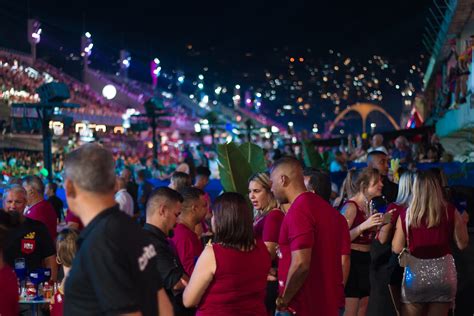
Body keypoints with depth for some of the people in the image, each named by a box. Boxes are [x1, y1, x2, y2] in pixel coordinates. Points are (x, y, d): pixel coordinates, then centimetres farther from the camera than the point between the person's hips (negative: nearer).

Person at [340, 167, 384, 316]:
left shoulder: (369, 206, 12)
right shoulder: (351, 206, -13)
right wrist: (364, 225, -28)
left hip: (364, 259, 9)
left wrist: (382, 223, 10)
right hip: (351, 260, -9)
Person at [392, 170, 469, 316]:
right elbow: (462, 244, 3)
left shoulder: (406, 214, -5)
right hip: (443, 272, 1)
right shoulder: (450, 211, -4)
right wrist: (463, 223, 20)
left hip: (415, 273, -1)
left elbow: (397, 249, -1)